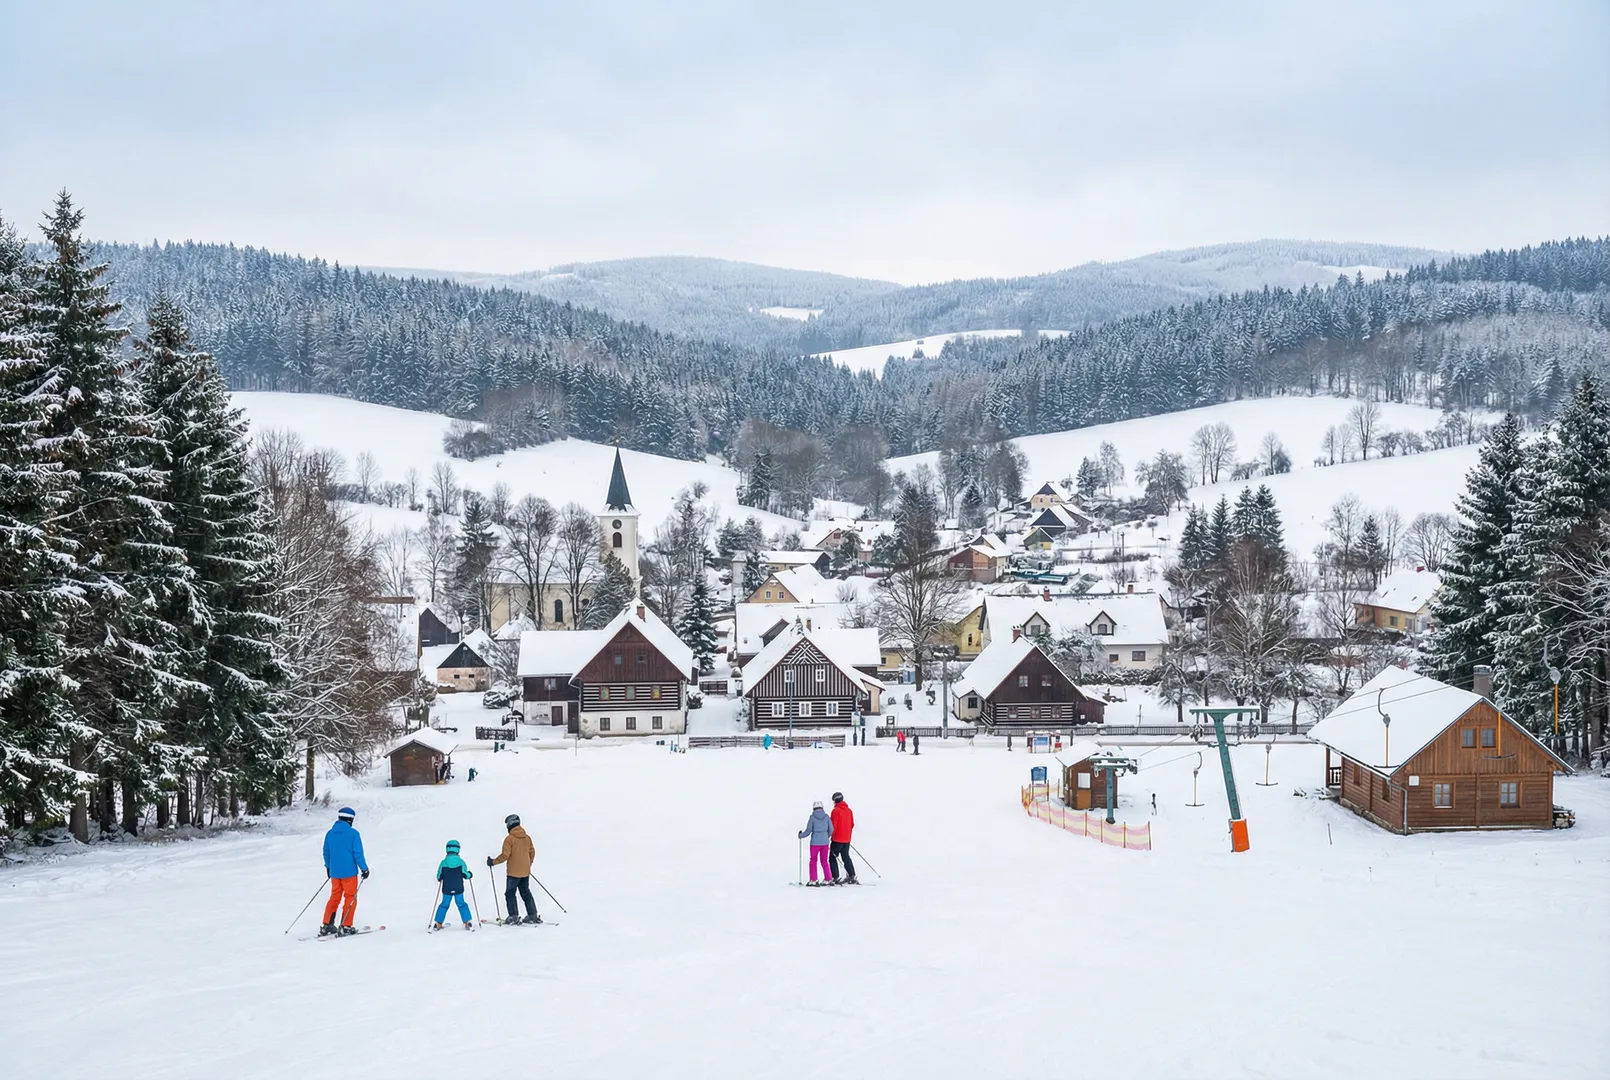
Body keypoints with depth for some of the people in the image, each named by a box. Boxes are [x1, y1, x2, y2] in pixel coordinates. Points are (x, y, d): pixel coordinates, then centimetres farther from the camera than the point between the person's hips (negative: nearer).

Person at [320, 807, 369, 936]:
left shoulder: (330, 834, 4)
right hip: (349, 872, -5)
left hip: (334, 872, 5)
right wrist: (364, 868, -2)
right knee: (350, 898, 6)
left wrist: (328, 867, 27)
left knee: (334, 897, 16)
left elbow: (326, 853, 12)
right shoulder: (353, 833, -12)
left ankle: (326, 925, 12)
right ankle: (346, 926, 2)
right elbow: (358, 853, -12)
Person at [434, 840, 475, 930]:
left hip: (447, 889, 1)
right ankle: (467, 923, 4)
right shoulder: (460, 862, -9)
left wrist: (440, 878, 20)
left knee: (444, 905, 13)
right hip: (458, 889, 0)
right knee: (461, 904, 11)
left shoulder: (443, 862, -7)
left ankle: (438, 924, 13)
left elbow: (439, 877, -3)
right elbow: (465, 875, -6)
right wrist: (470, 874, 15)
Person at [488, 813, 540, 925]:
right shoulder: (527, 837, 6)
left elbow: (505, 855, -16)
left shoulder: (509, 839, -13)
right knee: (526, 893, 15)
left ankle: (514, 917, -2)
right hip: (525, 872, 6)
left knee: (510, 894, 3)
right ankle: (533, 916, 14)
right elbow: (532, 852, 12)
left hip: (513, 872, -6)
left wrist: (493, 862, -5)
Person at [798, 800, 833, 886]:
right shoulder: (826, 817, -1)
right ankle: (828, 879, 12)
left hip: (815, 842, -3)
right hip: (825, 842, 3)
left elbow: (808, 831, -7)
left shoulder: (813, 817, -9)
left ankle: (813, 880, 7)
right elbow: (831, 830, 4)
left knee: (813, 860, 9)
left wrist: (801, 835, 11)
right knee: (824, 861, 14)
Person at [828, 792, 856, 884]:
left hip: (837, 839, -7)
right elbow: (852, 825, 13)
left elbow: (833, 825, -16)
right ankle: (851, 877, 14)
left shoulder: (836, 810, -13)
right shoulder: (848, 810, 8)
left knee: (832, 858, 0)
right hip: (847, 839, 7)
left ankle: (835, 878, -6)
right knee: (846, 857, 17)